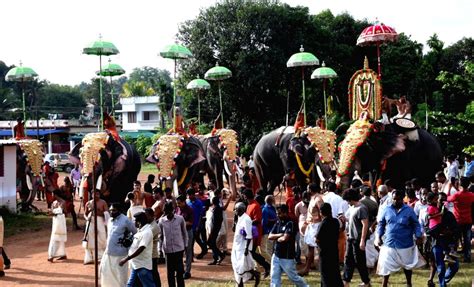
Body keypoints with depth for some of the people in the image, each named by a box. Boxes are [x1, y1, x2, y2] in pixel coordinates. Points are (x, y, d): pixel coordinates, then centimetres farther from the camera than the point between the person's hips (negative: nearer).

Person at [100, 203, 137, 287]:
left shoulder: (125, 220, -13)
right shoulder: (110, 220, 10)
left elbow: (135, 233, -8)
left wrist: (128, 241, -8)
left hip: (119, 253, -8)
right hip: (108, 252, 8)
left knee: (121, 275, 1)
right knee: (104, 270, 13)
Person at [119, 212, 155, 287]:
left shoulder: (146, 232, -19)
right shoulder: (139, 230, 11)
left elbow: (140, 249, -26)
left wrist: (126, 259, -25)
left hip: (143, 266, -10)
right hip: (135, 264, 10)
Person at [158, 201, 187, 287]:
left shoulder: (180, 219, -5)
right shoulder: (161, 221, -3)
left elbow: (184, 233, 5)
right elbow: (160, 235, 7)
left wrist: (185, 245, 6)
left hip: (179, 248, -1)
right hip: (168, 249, 1)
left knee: (179, 270, 3)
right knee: (170, 271, 8)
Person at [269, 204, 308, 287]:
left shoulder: (290, 224, -14)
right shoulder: (278, 223, 8)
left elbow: (285, 238, -24)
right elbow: (270, 236, 3)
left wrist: (277, 238, -5)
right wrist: (280, 235, -12)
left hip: (287, 257, -7)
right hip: (276, 255, 7)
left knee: (293, 277, 6)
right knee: (274, 277, 3)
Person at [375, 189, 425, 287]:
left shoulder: (409, 210, -5)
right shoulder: (387, 210, 0)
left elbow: (416, 225, 1)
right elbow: (381, 224, 8)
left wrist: (419, 237, -10)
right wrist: (378, 237, 1)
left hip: (405, 244, -1)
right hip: (389, 243, 1)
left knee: (407, 265, 16)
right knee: (386, 266, 1)